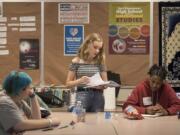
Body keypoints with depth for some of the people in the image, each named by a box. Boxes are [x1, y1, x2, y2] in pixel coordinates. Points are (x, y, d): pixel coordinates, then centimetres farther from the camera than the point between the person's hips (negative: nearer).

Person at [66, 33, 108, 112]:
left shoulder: (100, 62, 7)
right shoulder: (76, 61, 1)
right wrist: (79, 81, -15)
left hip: (98, 97, 2)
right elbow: (68, 83, 3)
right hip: (82, 97, -2)